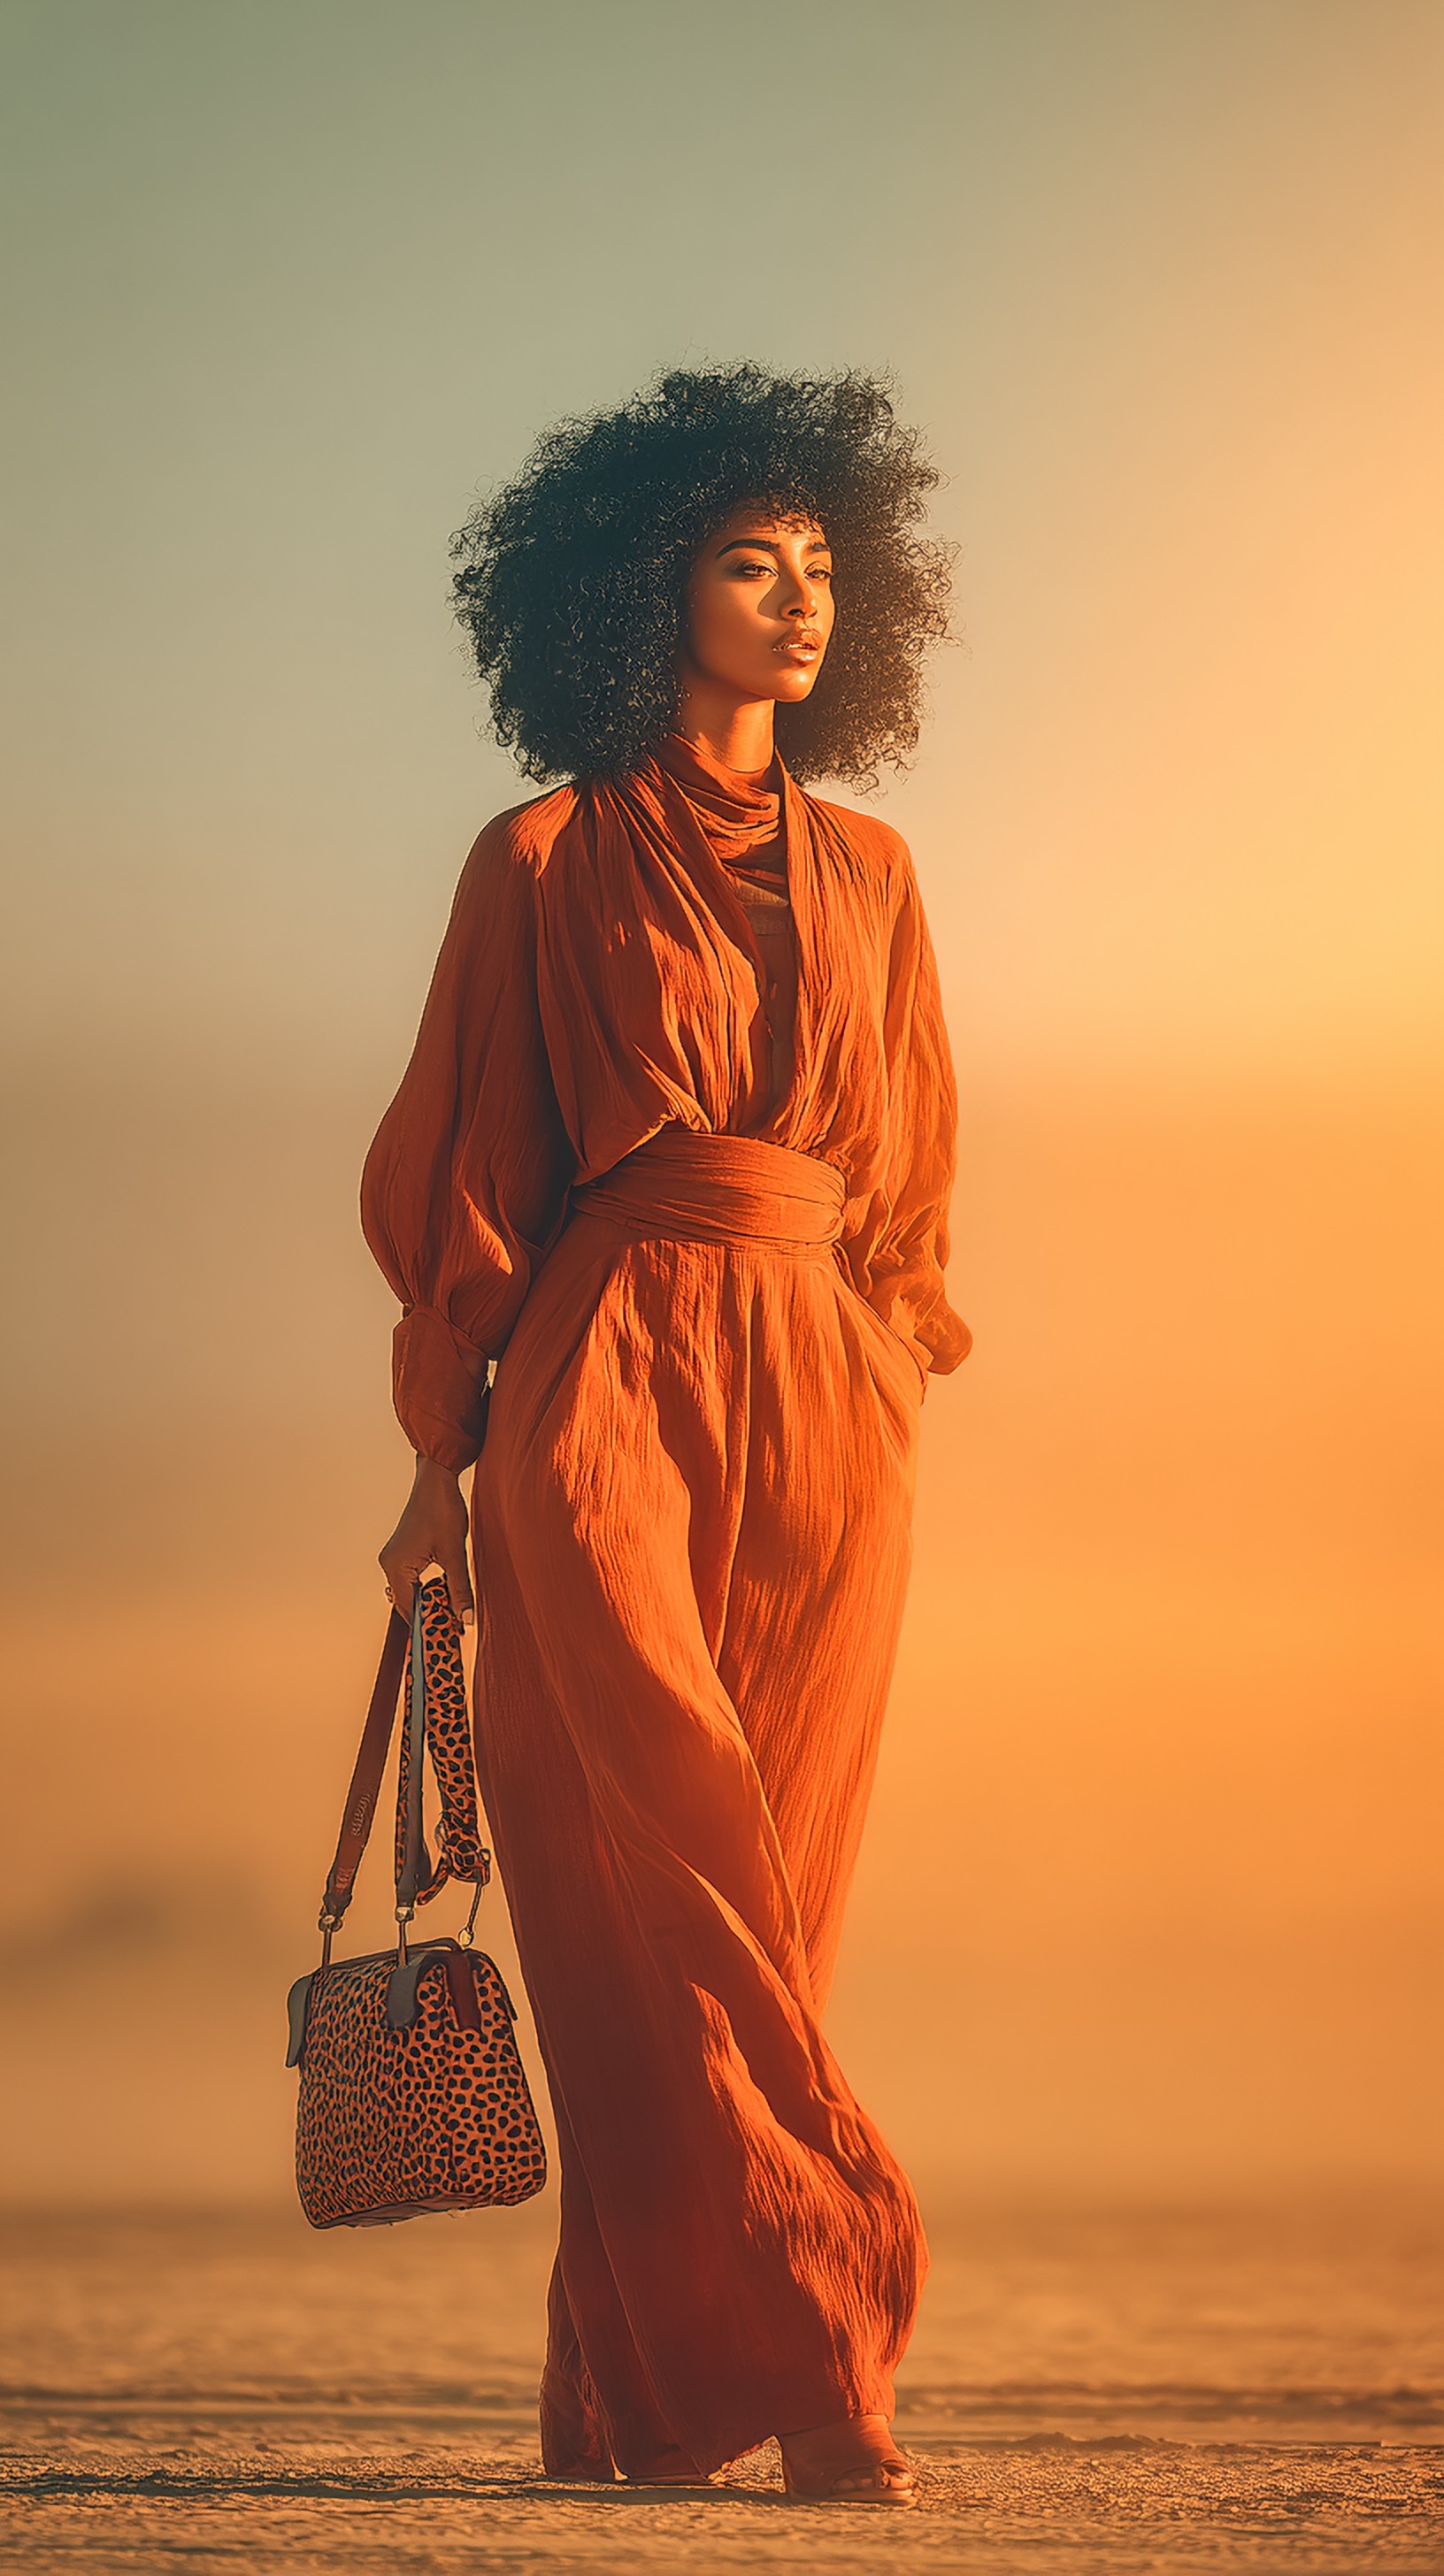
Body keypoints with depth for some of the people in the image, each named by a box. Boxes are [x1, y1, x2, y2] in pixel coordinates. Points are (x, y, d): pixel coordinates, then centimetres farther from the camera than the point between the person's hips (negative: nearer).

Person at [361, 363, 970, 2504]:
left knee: (768, 1884, 0)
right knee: (669, 1866, -17)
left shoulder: (864, 875, 16)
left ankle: (634, 2392, 6)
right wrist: (443, 1458, 3)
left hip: (823, 1407, 4)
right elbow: (462, 1164, 6)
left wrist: (895, 1402, 10)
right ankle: (820, 2349, -21)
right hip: (609, 1384, -4)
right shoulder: (547, 865, 5)